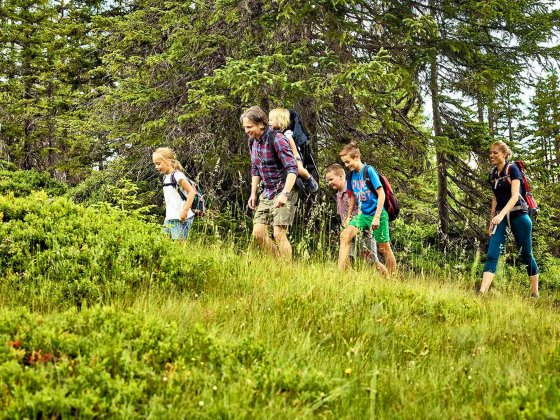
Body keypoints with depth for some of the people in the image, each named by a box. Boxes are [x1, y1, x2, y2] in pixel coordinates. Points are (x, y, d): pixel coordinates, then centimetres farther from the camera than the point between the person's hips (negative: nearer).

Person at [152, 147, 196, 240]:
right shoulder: (165, 177, 14)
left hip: (180, 218, -9)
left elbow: (191, 191, -18)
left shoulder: (177, 175, -11)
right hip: (169, 218, 9)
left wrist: (185, 211, -22)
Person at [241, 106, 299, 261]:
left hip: (284, 191, -8)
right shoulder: (253, 141, 6)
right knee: (258, 233, 4)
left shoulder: (277, 139, -19)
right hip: (267, 192, 8)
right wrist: (253, 193, 16)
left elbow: (292, 168, -24)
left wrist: (285, 194, -33)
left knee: (279, 234, -13)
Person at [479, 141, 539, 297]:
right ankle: (482, 293, -18)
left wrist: (501, 215, -31)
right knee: (491, 254, -9)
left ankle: (535, 293, 16)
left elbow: (515, 196, -18)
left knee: (526, 254, 3)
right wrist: (491, 221, 14)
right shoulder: (492, 174, 10)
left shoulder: (512, 169, -8)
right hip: (500, 217, 5)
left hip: (518, 215, -5)